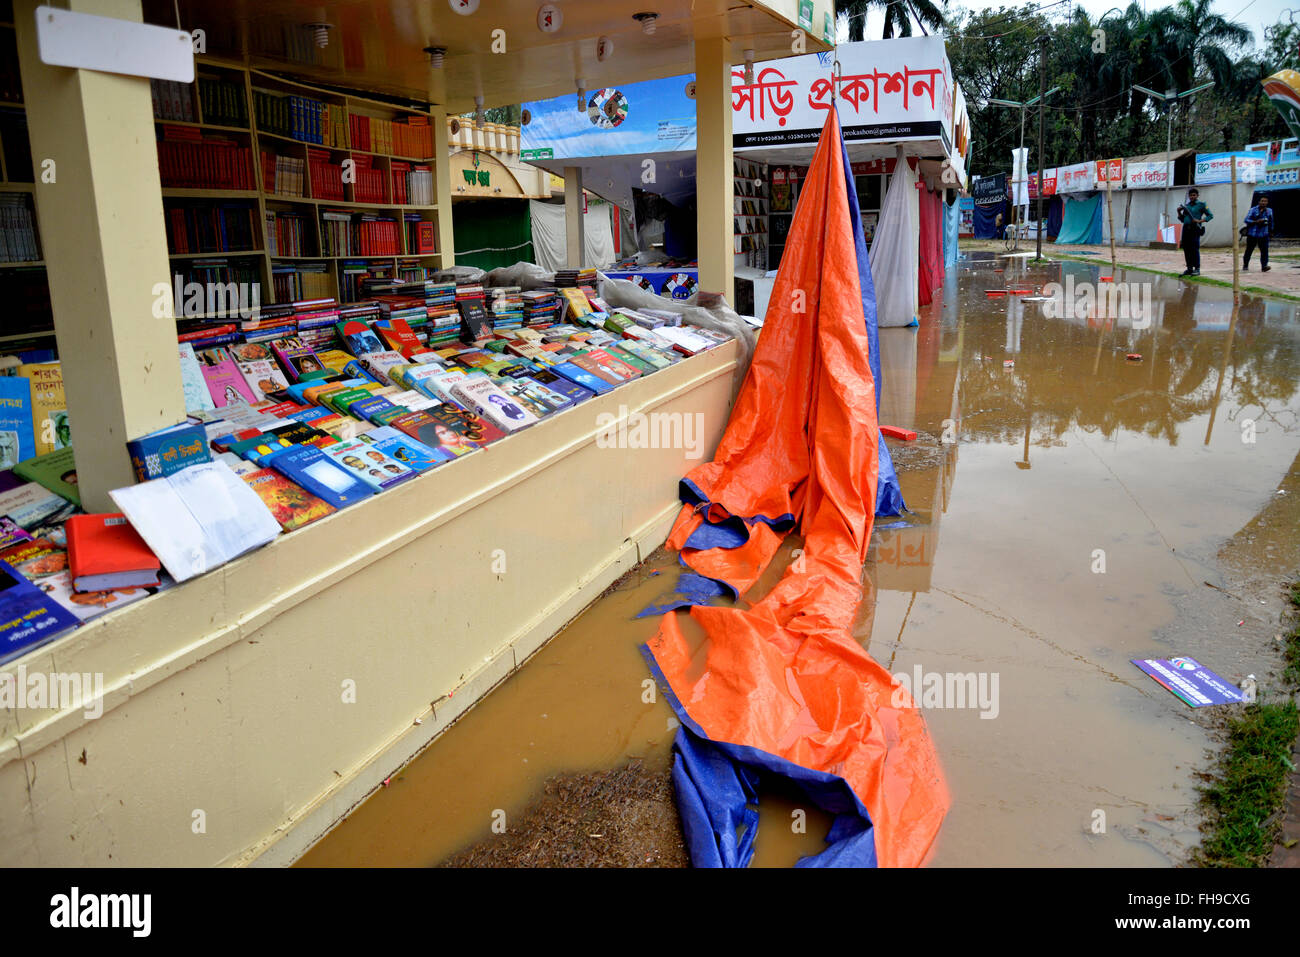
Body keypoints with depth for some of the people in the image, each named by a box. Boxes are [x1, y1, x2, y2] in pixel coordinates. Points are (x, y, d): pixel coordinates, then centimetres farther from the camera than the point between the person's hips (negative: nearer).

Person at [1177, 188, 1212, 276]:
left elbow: (1210, 215, 1)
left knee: (1195, 249, -10)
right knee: (1186, 249, 3)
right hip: (1186, 228, 5)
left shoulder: (1201, 205, 3)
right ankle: (1189, 268, 11)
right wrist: (1179, 212, 4)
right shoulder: (1186, 206, 16)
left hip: (1195, 229, -5)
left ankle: (1197, 269, -7)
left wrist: (1200, 221, -12)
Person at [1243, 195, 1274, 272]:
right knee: (1249, 250, 8)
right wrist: (1256, 222, -22)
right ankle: (1245, 265, 24)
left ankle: (1264, 266, -14)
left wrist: (1271, 231, 28)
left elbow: (1271, 222, 22)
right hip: (1252, 234, -2)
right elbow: (1246, 220, -9)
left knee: (1264, 250, -10)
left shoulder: (1269, 211, 9)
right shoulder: (1253, 210, -4)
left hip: (1263, 235, 2)